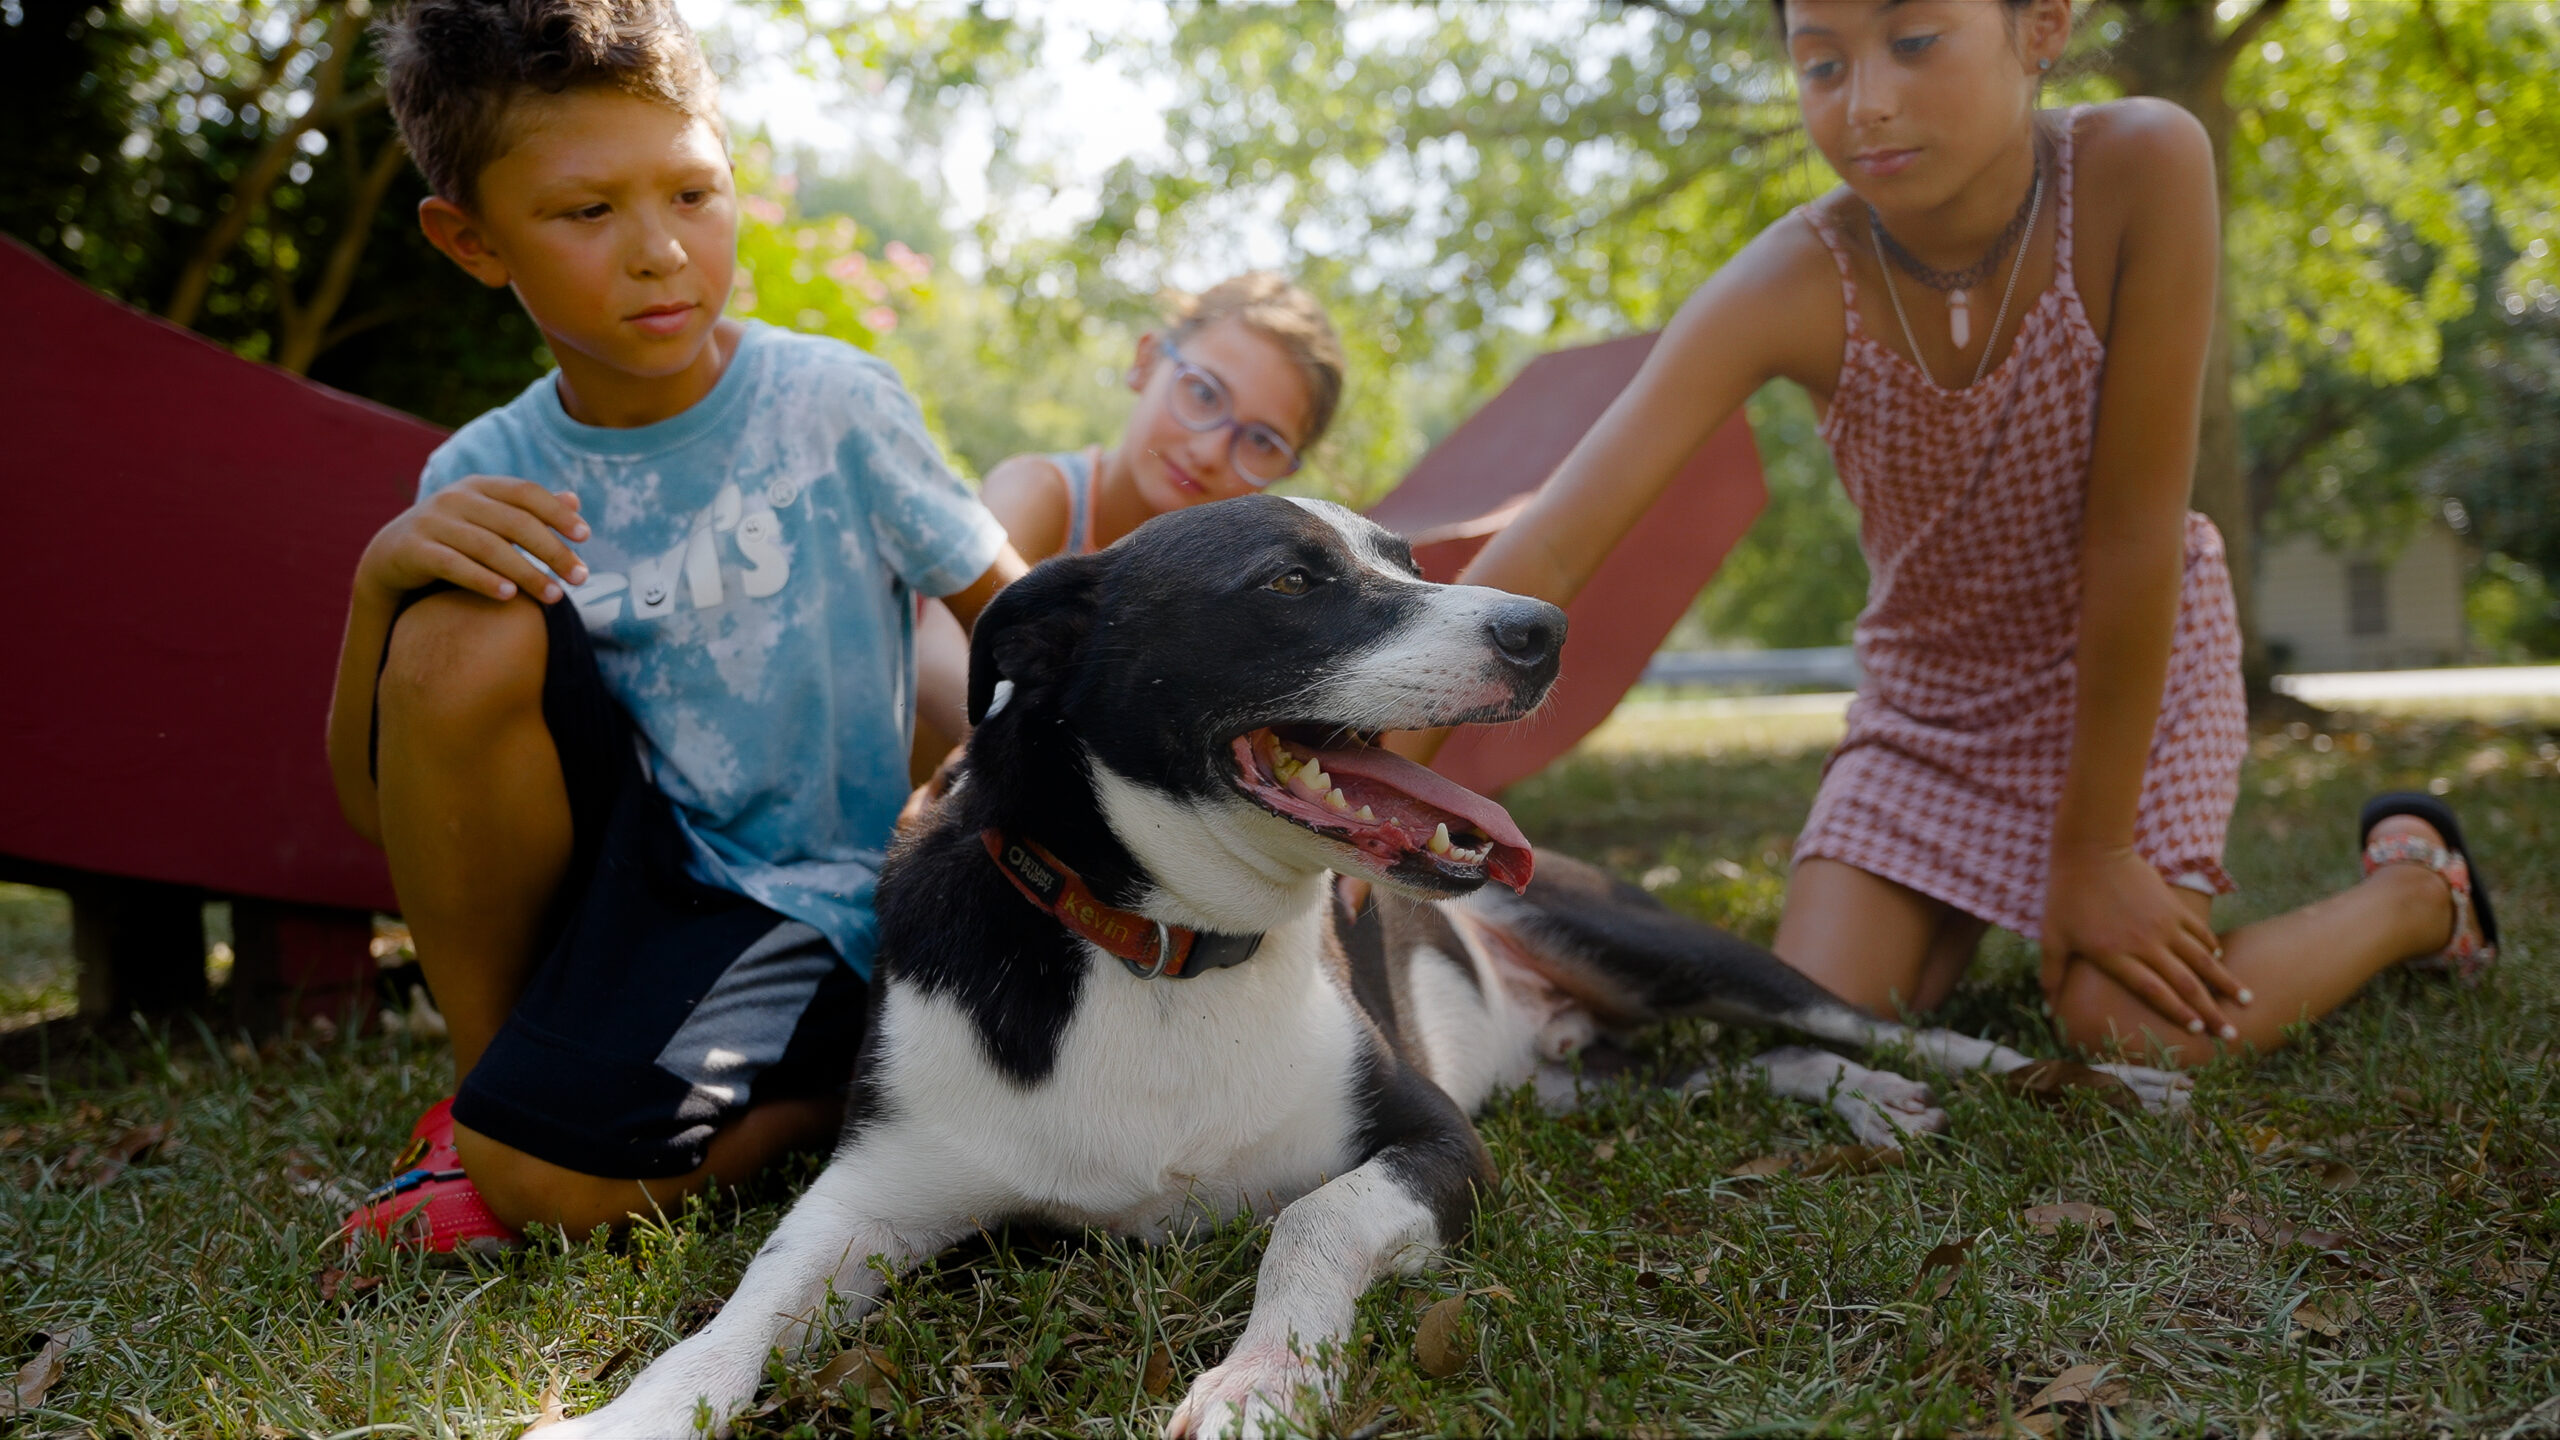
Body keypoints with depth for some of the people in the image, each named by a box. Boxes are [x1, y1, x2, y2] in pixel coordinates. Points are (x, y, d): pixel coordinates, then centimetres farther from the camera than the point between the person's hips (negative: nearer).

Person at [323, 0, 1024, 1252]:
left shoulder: (834, 405, -11)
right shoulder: (485, 483, -4)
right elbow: (373, 801, -5)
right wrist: (383, 575, -22)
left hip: (799, 897, -4)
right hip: (627, 852, 4)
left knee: (544, 1173, -27)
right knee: (462, 632, -24)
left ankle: (832, 1079, 5)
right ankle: (490, 1079, -4)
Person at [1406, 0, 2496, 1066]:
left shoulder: (2141, 167, -29)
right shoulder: (1788, 288, -25)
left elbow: (2133, 529, -26)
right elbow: (1551, 547, -32)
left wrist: (2094, 848, -21)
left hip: (2136, 658, -2)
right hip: (1928, 688, 2)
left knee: (2134, 1032, -16)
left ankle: (2419, 887, 14)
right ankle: (1968, 922, 27)